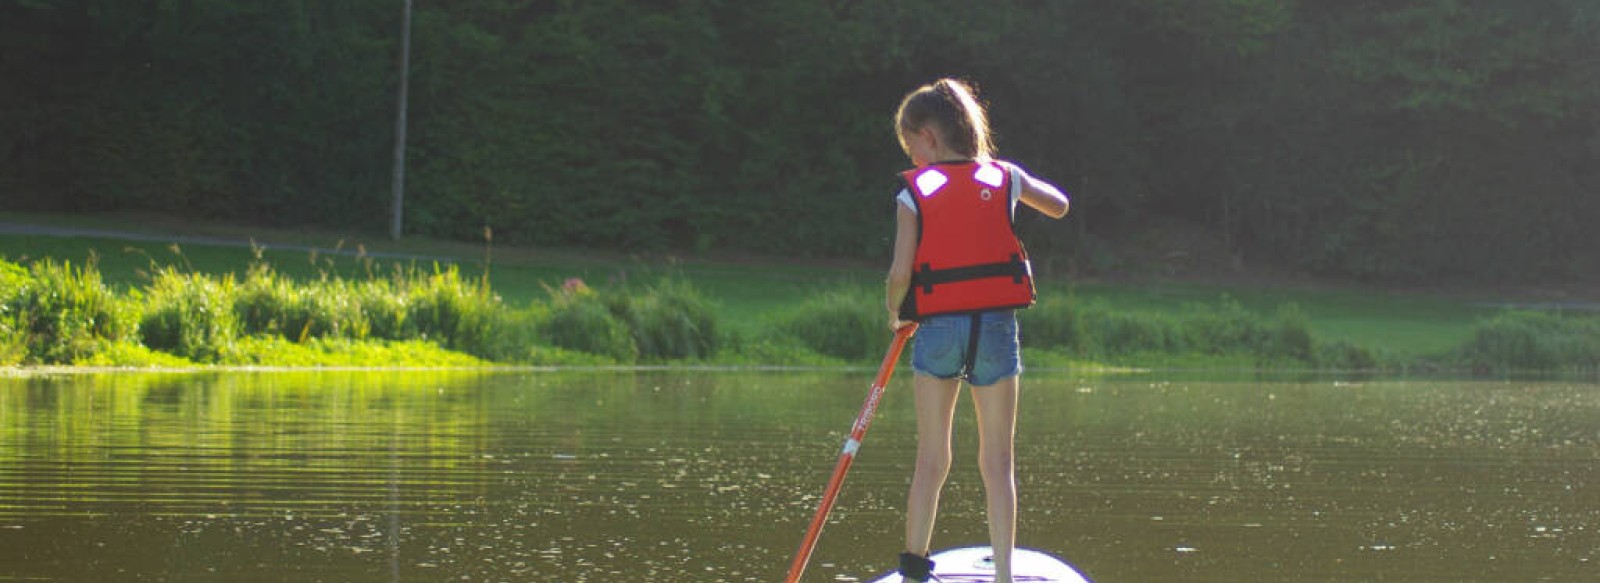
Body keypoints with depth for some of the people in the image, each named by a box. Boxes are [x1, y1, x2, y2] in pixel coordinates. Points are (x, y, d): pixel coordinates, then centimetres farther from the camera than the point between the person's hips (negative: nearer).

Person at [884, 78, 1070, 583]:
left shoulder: (915, 191, -1)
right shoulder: (1004, 178, 6)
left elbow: (900, 271, -8)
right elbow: (1059, 206, 26)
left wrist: (895, 314, 10)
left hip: (938, 327, -1)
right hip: (997, 324, 1)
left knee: (931, 460, 8)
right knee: (997, 462, 5)